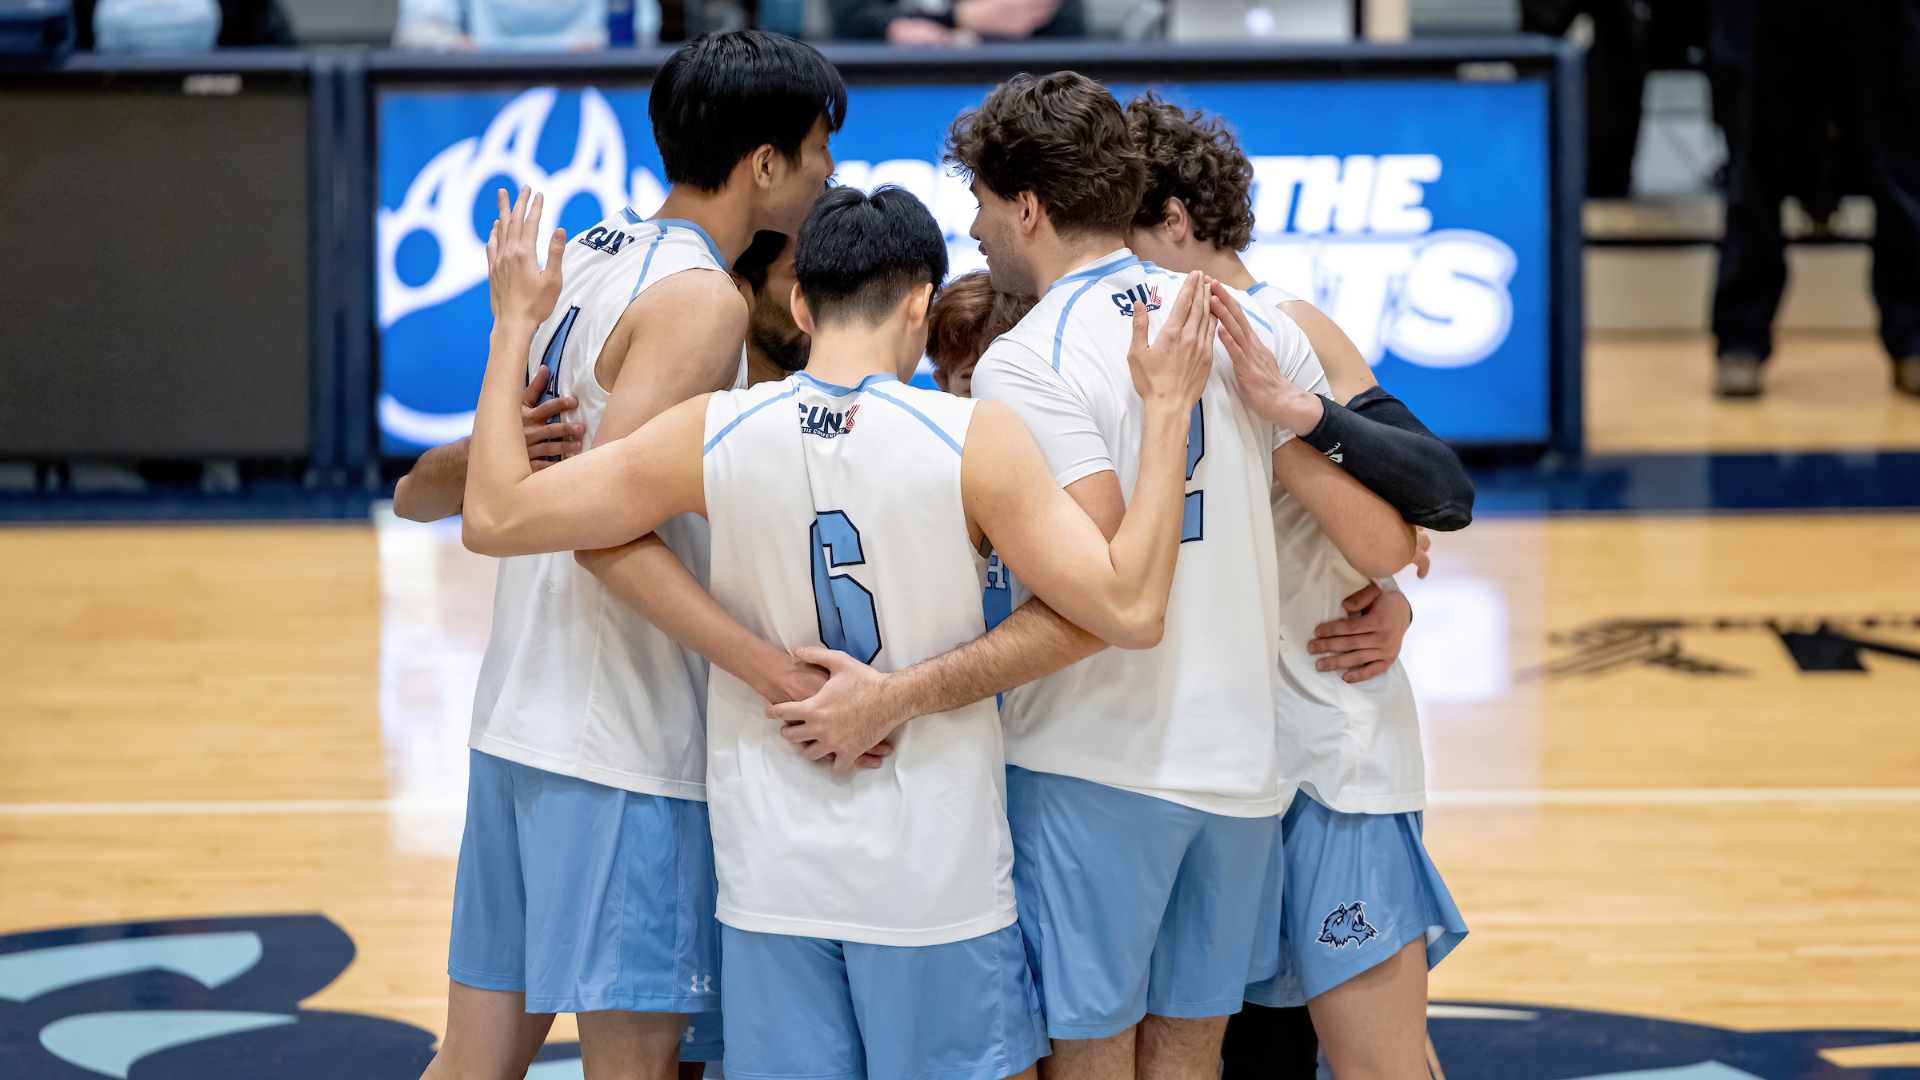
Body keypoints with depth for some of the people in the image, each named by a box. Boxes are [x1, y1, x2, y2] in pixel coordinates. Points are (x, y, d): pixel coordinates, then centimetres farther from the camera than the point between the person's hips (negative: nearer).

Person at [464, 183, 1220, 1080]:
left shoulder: (712, 435, -5)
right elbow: (1130, 608, -15)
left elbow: (495, 516, 1)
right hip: (939, 873, -2)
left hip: (773, 876, 3)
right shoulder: (973, 441, -12)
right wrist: (1166, 409, -9)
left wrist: (514, 327, 12)